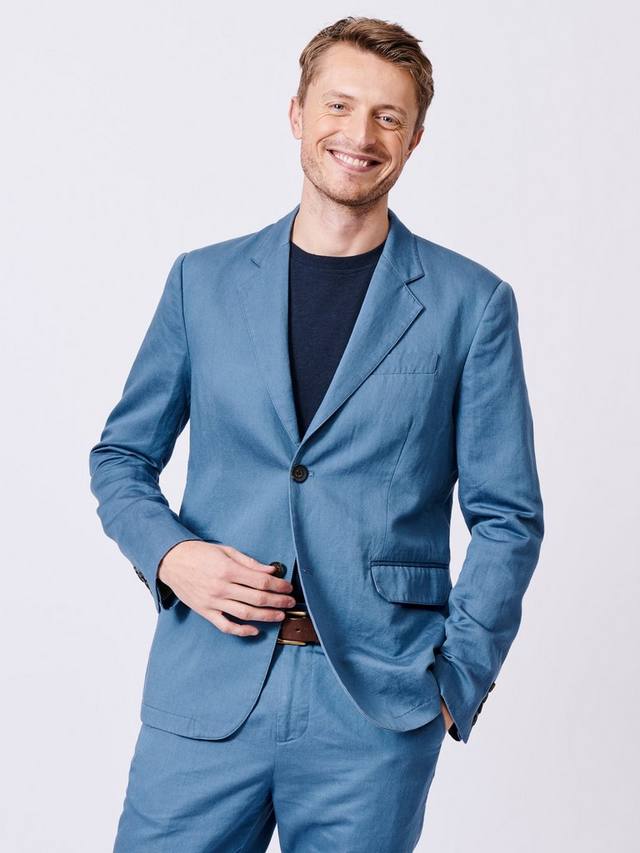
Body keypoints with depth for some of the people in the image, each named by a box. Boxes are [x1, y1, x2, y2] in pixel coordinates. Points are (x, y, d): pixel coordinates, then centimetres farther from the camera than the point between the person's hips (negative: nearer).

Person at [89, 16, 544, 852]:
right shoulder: (204, 280, 8)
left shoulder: (470, 303, 2)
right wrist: (168, 553, -5)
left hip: (375, 704, -1)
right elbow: (122, 455, 14)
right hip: (207, 692, 2)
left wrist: (458, 677, -6)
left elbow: (507, 516, 3)